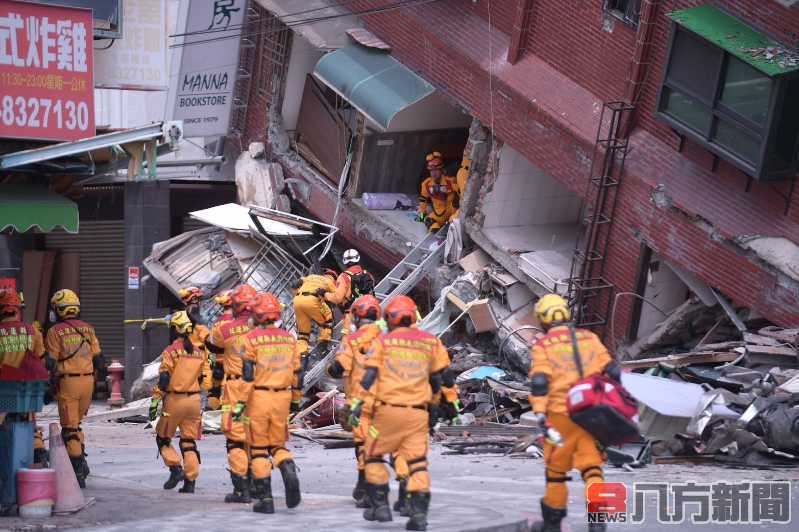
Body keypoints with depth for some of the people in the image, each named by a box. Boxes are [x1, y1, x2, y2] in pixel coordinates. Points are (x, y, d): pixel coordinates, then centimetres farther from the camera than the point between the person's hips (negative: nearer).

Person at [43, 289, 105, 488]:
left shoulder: (55, 332, -5)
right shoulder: (87, 329, 9)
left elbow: (50, 362, -8)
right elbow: (98, 358, 9)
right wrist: (102, 376, 17)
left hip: (67, 381, -5)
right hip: (87, 380, 5)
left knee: (70, 428, 1)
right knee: (76, 423, 22)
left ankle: (78, 473, -3)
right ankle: (81, 462, 10)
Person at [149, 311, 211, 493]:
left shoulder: (172, 350, -11)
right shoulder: (201, 350, 5)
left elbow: (163, 379, -14)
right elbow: (205, 378, 9)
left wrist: (155, 401, -10)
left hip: (174, 399, -5)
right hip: (195, 400, 5)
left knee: (163, 438, 12)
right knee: (189, 442, 10)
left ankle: (175, 468, -7)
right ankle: (190, 482, 4)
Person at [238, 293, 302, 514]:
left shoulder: (250, 339, -8)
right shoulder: (289, 339, 8)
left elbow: (246, 374, -12)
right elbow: (297, 373, 11)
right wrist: (296, 400, 21)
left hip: (258, 397, -4)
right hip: (282, 397, 4)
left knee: (258, 448, 5)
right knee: (278, 444, 17)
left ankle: (265, 499, 4)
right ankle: (289, 472, -13)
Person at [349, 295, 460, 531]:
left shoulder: (383, 341, 1)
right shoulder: (431, 342, 9)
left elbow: (370, 376, -7)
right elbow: (444, 377, 13)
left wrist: (357, 405, -9)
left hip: (388, 409, -2)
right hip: (418, 413, 2)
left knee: (374, 455, 16)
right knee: (417, 463, 5)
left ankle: (380, 505, 14)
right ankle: (419, 513, -5)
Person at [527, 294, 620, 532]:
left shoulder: (543, 345, -1)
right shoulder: (589, 338, 9)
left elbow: (539, 381, -12)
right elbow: (612, 371, 7)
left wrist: (539, 412, -16)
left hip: (561, 414, -2)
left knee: (556, 468, 11)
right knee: (591, 466, 3)